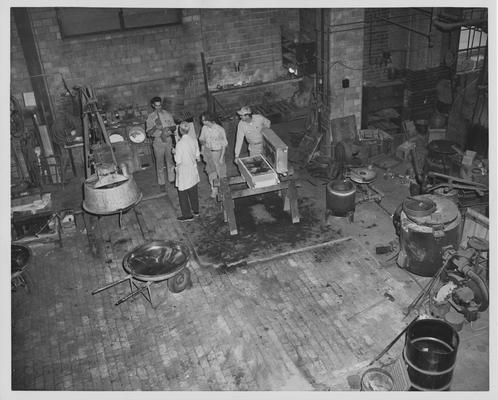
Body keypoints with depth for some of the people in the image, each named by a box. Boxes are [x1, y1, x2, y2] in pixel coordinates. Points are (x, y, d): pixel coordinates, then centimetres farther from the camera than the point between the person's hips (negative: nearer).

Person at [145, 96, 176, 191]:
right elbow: (148, 133, -7)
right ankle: (162, 184, 15)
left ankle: (172, 179, 26)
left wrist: (169, 128, -13)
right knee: (160, 163, 5)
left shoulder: (167, 114, 4)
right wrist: (155, 127, -25)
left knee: (170, 161, 10)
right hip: (158, 141, -2)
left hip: (168, 139, 2)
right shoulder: (150, 117, -4)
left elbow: (174, 126, 8)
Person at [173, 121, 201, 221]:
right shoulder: (194, 140, -4)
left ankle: (187, 215, 14)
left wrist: (174, 152, -2)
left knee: (183, 193, 7)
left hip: (184, 172, -6)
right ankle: (195, 210, 34)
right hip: (193, 169, 6)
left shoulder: (180, 144, -22)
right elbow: (198, 157, 3)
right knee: (193, 191, 20)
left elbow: (178, 161, -18)